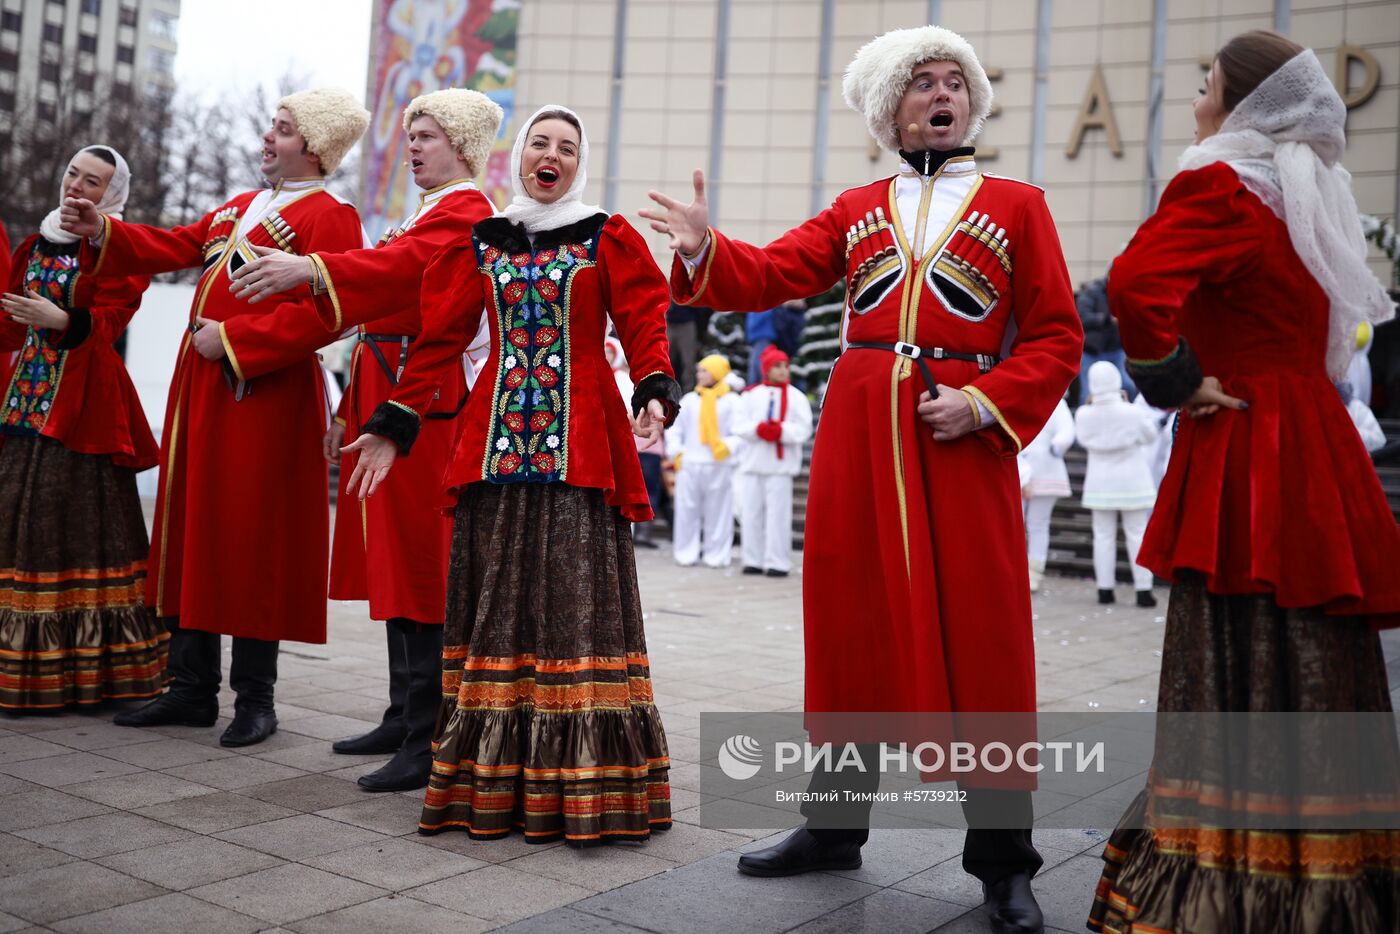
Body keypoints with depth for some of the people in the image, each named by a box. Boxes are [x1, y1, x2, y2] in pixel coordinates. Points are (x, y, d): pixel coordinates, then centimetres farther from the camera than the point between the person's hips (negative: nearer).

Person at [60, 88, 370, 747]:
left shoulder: (329, 217, -7)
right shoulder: (238, 208, 21)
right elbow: (175, 246, 18)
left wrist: (232, 339, -17)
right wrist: (101, 231, 4)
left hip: (264, 396, -8)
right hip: (200, 390, 9)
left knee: (252, 541, -3)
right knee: (191, 530, 11)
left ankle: (254, 699, 9)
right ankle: (193, 689, 21)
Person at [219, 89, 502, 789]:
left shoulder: (466, 213, -7)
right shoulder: (424, 214, 24)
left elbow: (400, 267, -29)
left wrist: (309, 269, -43)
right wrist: (350, 413, 21)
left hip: (427, 404, -10)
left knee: (421, 569, -9)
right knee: (394, 566, 12)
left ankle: (430, 744, -5)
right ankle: (404, 717, 22)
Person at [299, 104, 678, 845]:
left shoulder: (608, 239, 7)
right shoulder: (481, 241, 13)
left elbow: (644, 324, -1)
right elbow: (440, 338, 11)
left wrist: (655, 393, -20)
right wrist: (393, 425, 7)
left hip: (578, 442, -2)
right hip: (497, 439, 3)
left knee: (576, 600, -4)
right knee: (495, 601, 4)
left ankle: (581, 781, 2)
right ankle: (487, 781, 13)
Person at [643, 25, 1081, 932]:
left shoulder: (1017, 204, 8)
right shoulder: (856, 209, 15)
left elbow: (1056, 338, 2)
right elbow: (772, 274, 4)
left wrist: (983, 404, -12)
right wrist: (706, 248, -16)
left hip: (965, 435, -2)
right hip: (858, 431, 3)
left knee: (982, 640, -2)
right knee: (851, 627, 8)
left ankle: (1003, 858, 11)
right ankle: (833, 824, 23)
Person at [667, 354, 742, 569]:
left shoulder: (731, 400, 3)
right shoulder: (689, 399, 12)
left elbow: (740, 432, -3)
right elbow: (674, 428, 16)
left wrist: (728, 447, -20)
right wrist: (676, 452, 4)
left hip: (719, 465, -2)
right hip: (689, 464, 3)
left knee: (718, 511, 2)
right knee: (687, 510, 4)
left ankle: (716, 555, 10)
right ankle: (686, 553, 12)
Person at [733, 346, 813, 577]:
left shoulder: (796, 397, 4)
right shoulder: (751, 394, 10)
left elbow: (803, 430, -5)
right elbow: (739, 425, 1)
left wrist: (781, 430, -19)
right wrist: (758, 428, -16)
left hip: (781, 464, -3)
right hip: (753, 462, 3)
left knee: (778, 514, -5)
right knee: (751, 512, 4)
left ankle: (777, 562, -2)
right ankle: (754, 560, 13)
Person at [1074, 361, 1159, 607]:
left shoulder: (1084, 415, -10)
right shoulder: (1132, 413, -16)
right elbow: (1150, 436, 1)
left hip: (1100, 483, 2)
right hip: (1132, 482, -2)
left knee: (1103, 536, 9)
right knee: (1137, 535, 3)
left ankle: (1105, 589, 10)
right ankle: (1143, 591, 3)